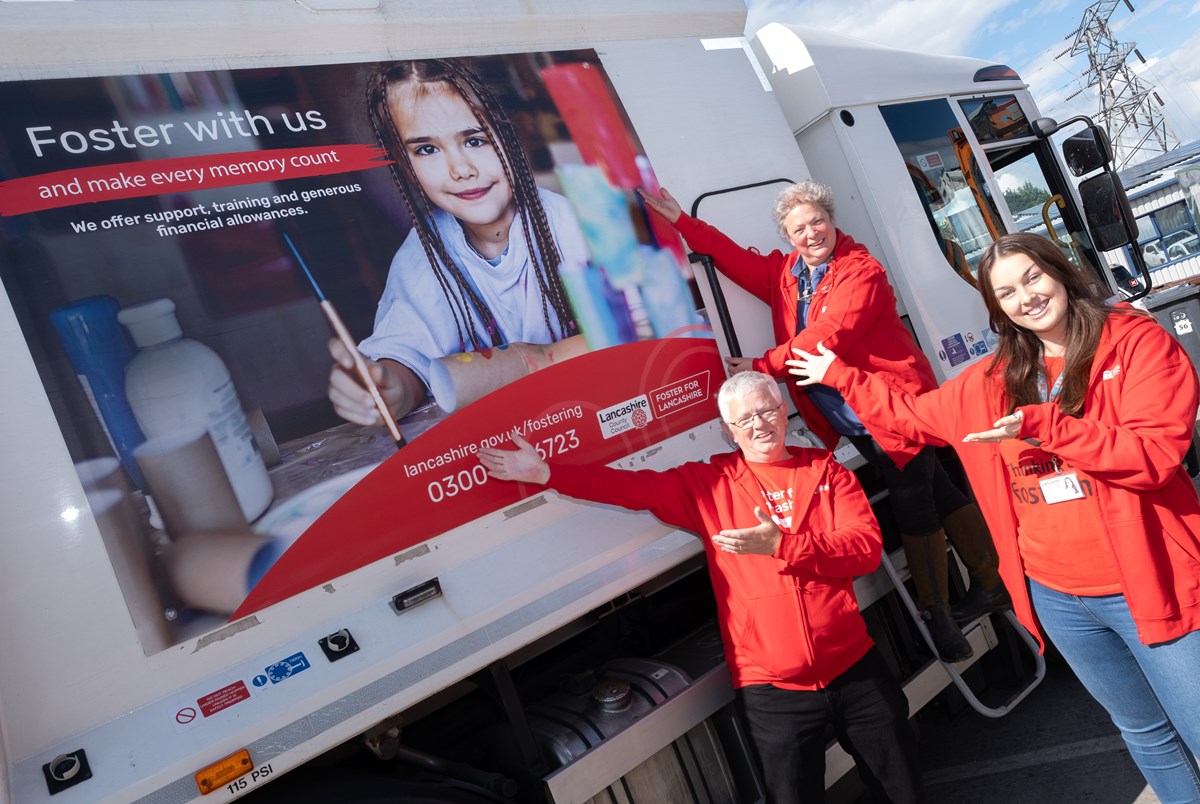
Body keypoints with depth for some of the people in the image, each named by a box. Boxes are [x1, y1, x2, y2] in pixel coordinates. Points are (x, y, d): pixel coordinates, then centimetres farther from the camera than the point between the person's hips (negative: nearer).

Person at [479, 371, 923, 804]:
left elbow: (867, 547, -9)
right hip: (772, 686, -1)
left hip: (853, 666, 2)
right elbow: (633, 486, -5)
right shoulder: (710, 482, 1)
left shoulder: (826, 470, 3)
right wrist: (545, 472, -13)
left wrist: (782, 545, -22)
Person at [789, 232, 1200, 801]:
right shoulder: (993, 380, 6)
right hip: (1054, 594, 4)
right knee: (1144, 732, 21)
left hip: (1144, 585, -4)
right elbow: (911, 414, 17)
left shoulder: (1137, 341, -8)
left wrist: (1041, 425, -25)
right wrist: (839, 375, 19)